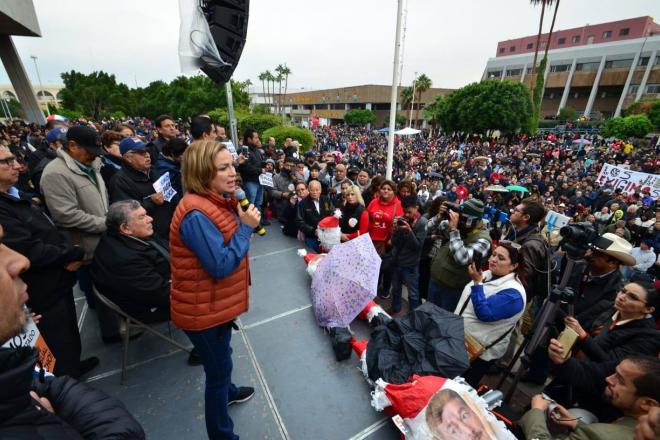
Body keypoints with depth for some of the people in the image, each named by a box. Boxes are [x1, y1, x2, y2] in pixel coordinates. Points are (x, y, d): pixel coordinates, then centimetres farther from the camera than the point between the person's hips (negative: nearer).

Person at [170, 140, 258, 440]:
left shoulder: (216, 201, 1)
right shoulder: (197, 214, -30)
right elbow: (221, 266, -30)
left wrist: (242, 222, -3)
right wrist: (245, 227, -26)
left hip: (217, 302, 9)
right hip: (203, 310, -9)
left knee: (221, 357, 32)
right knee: (218, 369, 12)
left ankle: (227, 392, 60)